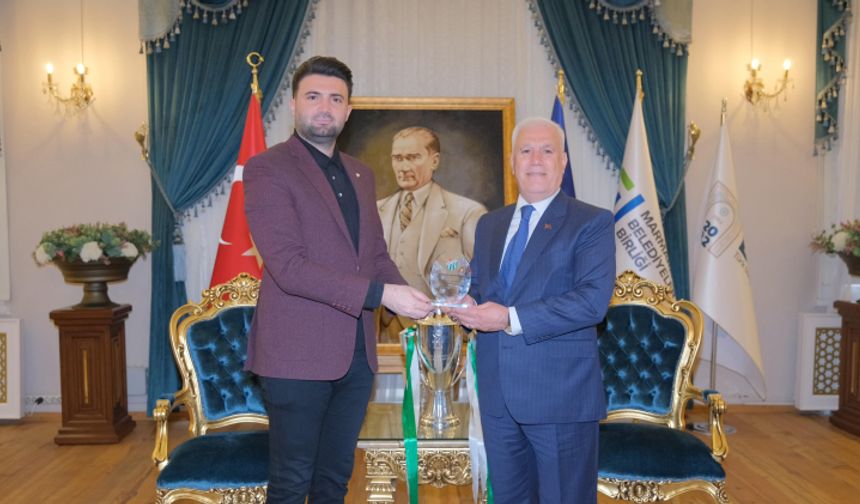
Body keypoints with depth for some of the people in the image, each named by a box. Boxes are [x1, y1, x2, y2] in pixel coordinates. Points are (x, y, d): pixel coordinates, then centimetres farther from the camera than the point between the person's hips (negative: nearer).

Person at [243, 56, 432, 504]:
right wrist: (380, 294, -22)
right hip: (297, 353, -6)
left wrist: (406, 296, -5)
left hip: (356, 352, 6)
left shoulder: (360, 174, 13)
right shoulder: (267, 169, -9)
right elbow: (289, 267, -18)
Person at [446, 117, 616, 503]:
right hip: (497, 391, 6)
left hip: (560, 392, -5)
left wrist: (511, 319, -20)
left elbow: (593, 299, -17)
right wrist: (468, 307, -7)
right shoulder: (489, 224, 14)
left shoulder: (591, 222, -5)